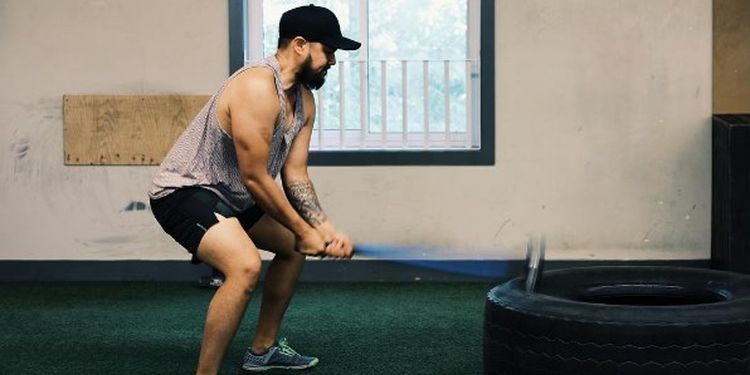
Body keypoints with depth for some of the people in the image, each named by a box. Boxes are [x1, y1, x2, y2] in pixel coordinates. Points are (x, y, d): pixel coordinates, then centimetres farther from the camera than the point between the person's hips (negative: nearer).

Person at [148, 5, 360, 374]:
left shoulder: (304, 101, 5)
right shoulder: (257, 88, -26)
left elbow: (295, 174, 6)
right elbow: (255, 178, -25)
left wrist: (324, 228, -7)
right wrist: (304, 231, -16)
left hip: (230, 194, 11)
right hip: (183, 190, -11)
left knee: (293, 245, 25)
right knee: (245, 266, -33)